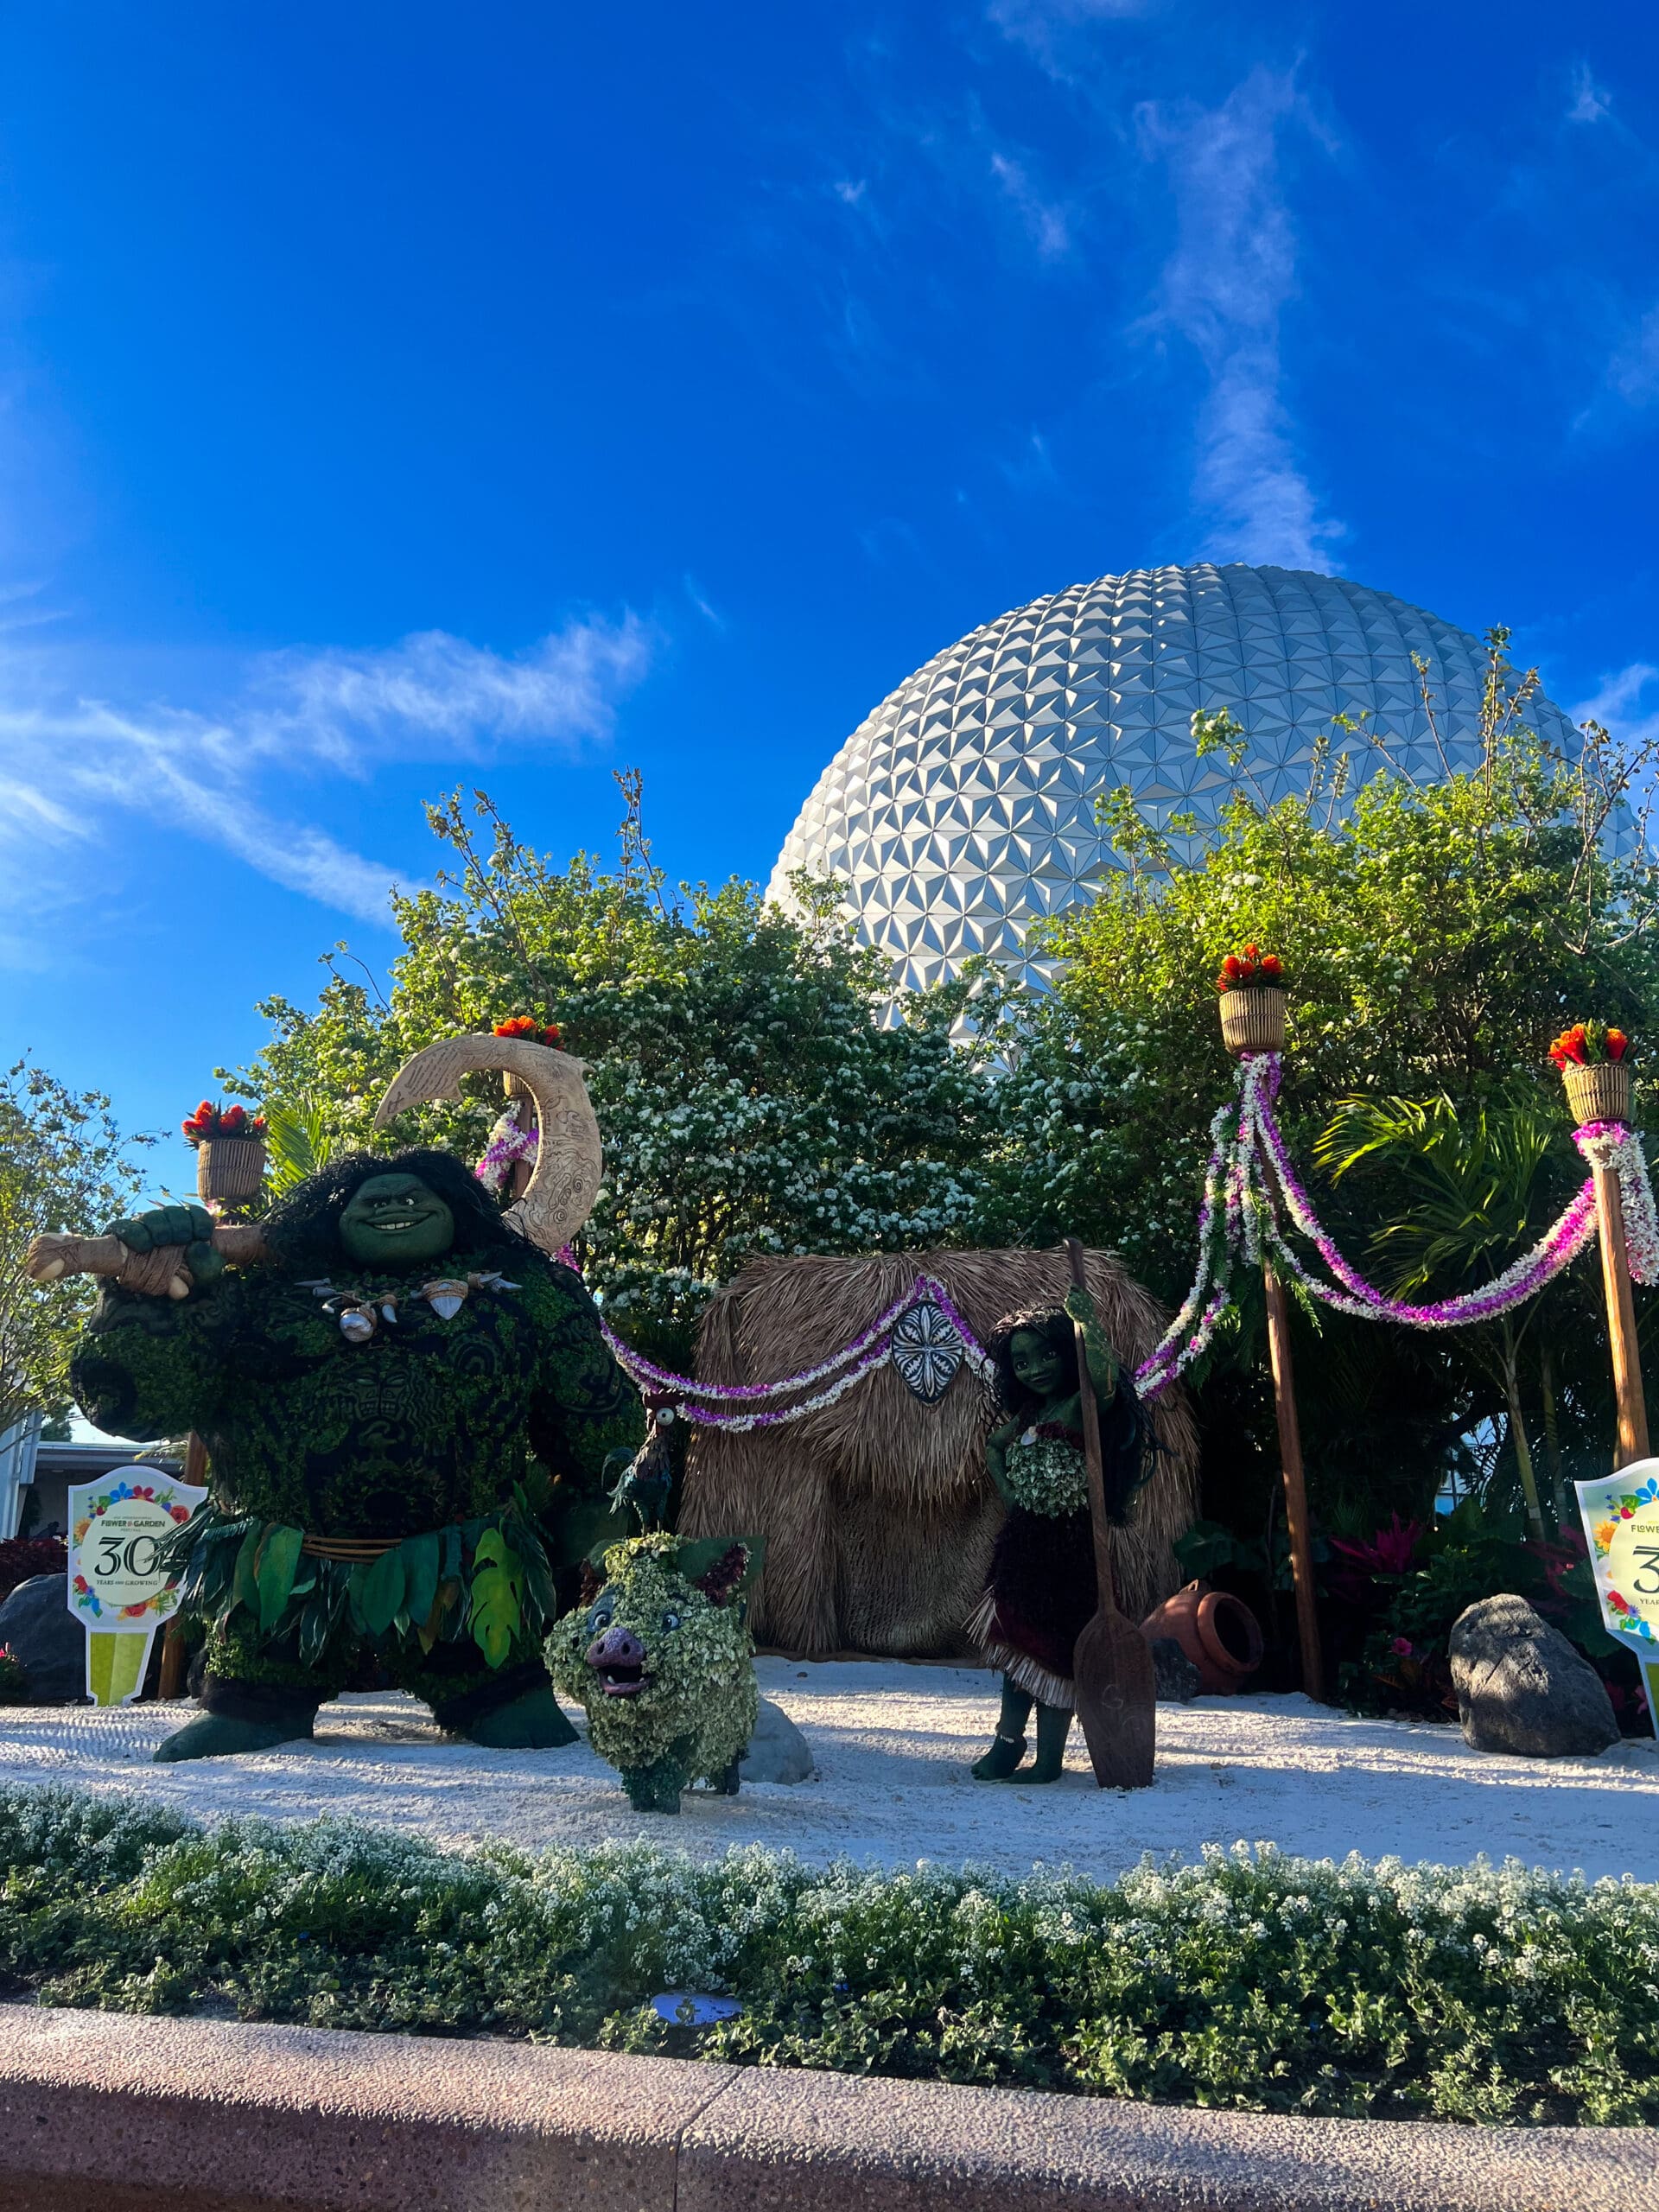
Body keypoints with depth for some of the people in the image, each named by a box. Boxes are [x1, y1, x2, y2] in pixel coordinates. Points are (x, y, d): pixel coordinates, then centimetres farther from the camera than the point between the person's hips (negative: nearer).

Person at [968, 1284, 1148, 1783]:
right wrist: (1006, 1493, 16)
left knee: (1052, 1647, 0)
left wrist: (1087, 1321, -39)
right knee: (1016, 1641, 13)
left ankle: (1049, 1760, 11)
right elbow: (993, 1446, 30)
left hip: (1067, 1546, -7)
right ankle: (1009, 1743, 25)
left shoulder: (1079, 1407, -14)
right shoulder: (1025, 1414, 10)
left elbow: (1104, 1378, -38)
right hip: (1023, 1543, 7)